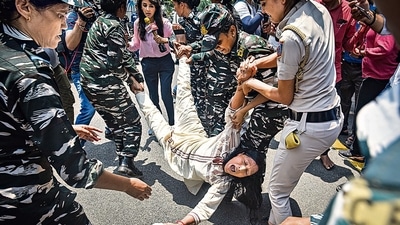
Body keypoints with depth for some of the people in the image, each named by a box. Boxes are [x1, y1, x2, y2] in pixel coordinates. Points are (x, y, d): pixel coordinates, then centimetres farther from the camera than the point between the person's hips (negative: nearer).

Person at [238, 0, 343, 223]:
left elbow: (285, 97, -11)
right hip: (334, 117, 9)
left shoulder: (291, 36, -24)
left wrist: (253, 84, 4)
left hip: (310, 126, -9)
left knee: (278, 190, 13)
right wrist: (257, 63, 3)